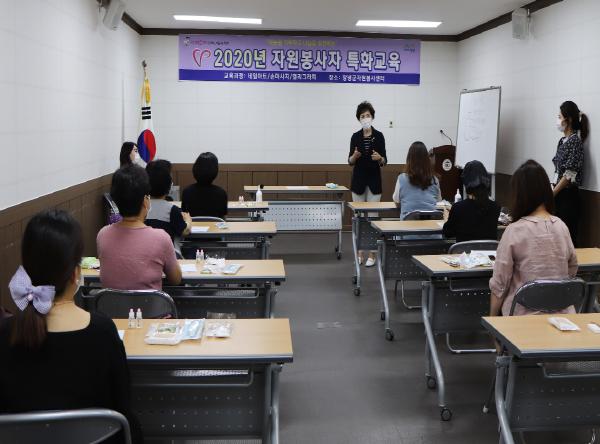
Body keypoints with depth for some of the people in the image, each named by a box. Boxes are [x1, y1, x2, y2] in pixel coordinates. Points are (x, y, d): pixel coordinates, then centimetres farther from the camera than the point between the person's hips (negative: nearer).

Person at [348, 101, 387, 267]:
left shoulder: (379, 136, -3)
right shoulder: (355, 137, 1)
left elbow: (384, 161, -3)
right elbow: (350, 161, 3)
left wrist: (379, 158, -24)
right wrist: (354, 156, -18)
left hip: (374, 181, -2)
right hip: (358, 180, 2)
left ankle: (372, 254, 5)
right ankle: (359, 253, 15)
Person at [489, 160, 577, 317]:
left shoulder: (514, 231, -15)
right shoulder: (562, 227, 0)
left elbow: (499, 284, -10)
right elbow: (572, 269, 15)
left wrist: (492, 318, 4)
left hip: (524, 315, -5)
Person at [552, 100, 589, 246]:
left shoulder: (575, 141, -12)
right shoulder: (563, 140, 12)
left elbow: (569, 175, -16)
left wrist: (551, 194, -12)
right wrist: (552, 192, 9)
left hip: (568, 195, -8)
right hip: (559, 193, 8)